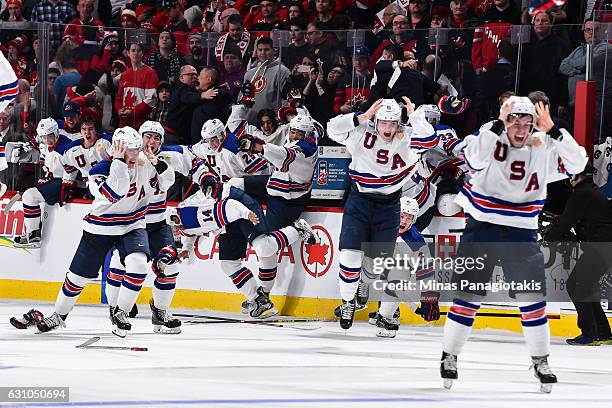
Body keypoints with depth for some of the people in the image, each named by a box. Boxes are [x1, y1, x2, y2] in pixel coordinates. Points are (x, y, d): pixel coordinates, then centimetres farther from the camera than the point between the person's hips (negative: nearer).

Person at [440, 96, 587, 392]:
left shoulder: (542, 149, -4)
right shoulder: (490, 138, -11)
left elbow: (577, 162, -14)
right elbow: (475, 159, -33)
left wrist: (552, 131, -22)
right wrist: (499, 125, -34)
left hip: (521, 232, 2)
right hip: (482, 227, -2)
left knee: (532, 295, 0)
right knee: (468, 295, 1)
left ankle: (540, 360, 12)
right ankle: (449, 355, 13)